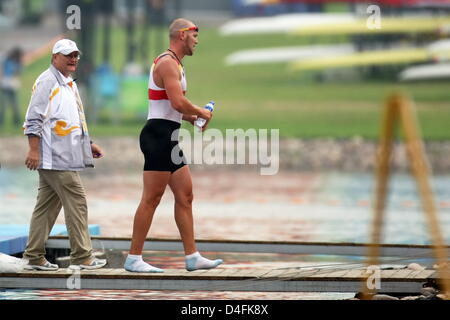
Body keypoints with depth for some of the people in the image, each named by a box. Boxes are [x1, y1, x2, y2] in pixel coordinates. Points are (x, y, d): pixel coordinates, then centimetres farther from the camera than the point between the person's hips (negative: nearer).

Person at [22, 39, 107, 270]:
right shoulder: (47, 81, -8)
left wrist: (88, 145, 21)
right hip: (56, 157, -10)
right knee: (76, 202, -8)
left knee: (47, 206, 9)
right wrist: (33, 149, -19)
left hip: (65, 155, 10)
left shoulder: (69, 84, 22)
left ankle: (34, 256, 12)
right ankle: (82, 256, -5)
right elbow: (33, 118, -14)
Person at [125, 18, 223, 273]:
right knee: (151, 199, -8)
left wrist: (192, 118, 14)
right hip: (159, 135, -11)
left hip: (168, 137, 11)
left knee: (185, 196, 10)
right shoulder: (168, 63, -13)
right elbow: (178, 103, -23)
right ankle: (134, 259, -5)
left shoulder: (174, 63, 21)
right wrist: (201, 112, -6)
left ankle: (192, 257, 12)